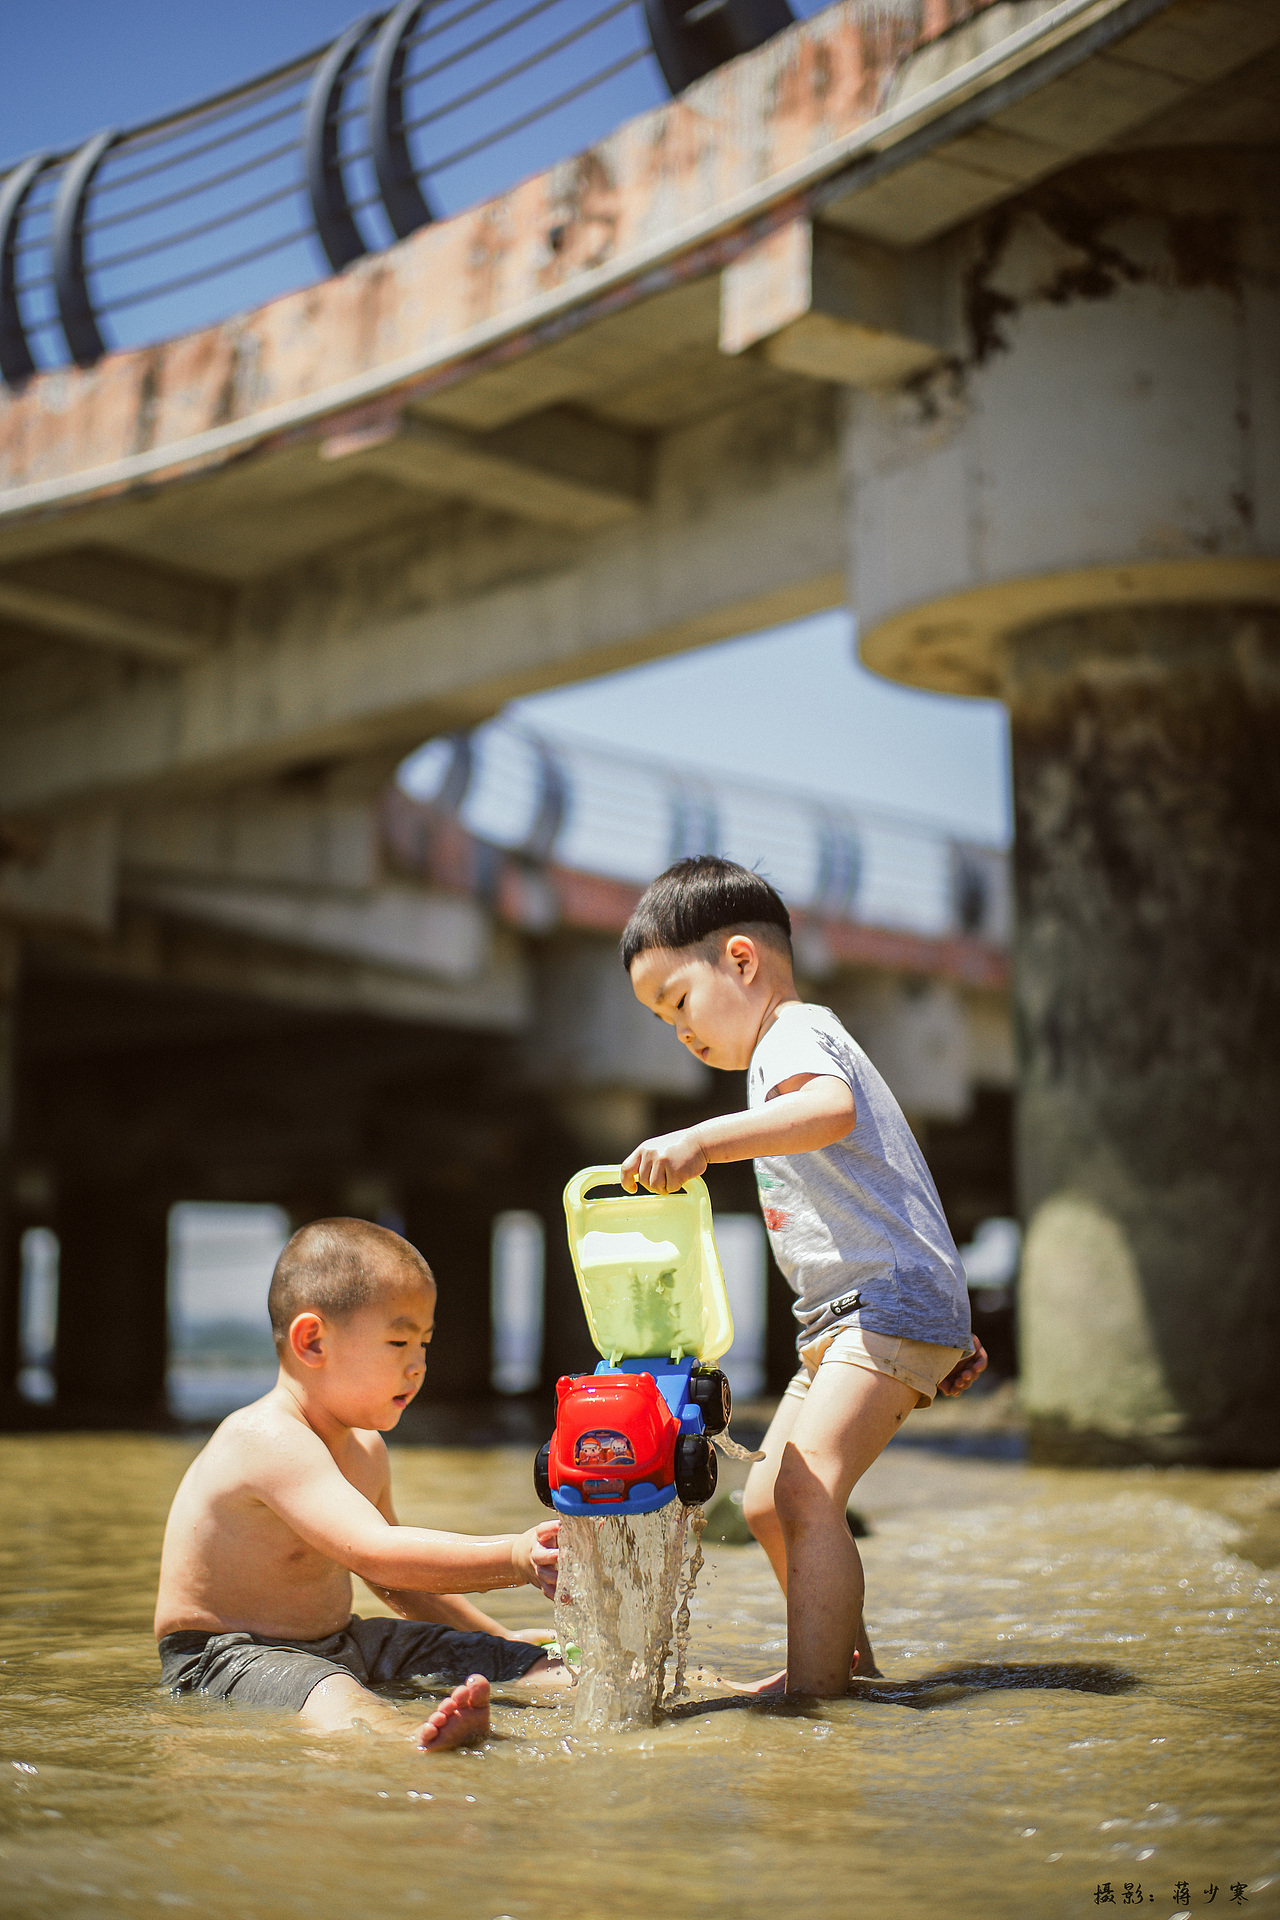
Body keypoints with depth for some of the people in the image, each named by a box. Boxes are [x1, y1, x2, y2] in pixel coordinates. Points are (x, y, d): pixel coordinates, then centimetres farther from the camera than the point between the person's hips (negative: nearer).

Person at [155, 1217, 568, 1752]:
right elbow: (375, 1555, -37)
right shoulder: (268, 1440, -25)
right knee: (330, 1694, -42)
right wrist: (514, 1559, -39)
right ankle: (412, 1738, -70)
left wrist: (499, 1641, 19)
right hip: (226, 1658, -11)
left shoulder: (364, 1448, 8)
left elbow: (396, 1583, 23)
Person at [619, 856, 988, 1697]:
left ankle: (813, 1692, -24)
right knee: (768, 1503, 15)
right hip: (846, 1318, 11)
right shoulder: (801, 1047, 25)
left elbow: (832, 1111, -35)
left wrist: (701, 1141, -45)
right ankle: (848, 1659, 29)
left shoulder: (794, 1034, -8)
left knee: (806, 1494, -22)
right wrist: (947, 1328, 28)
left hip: (892, 1302, -11)